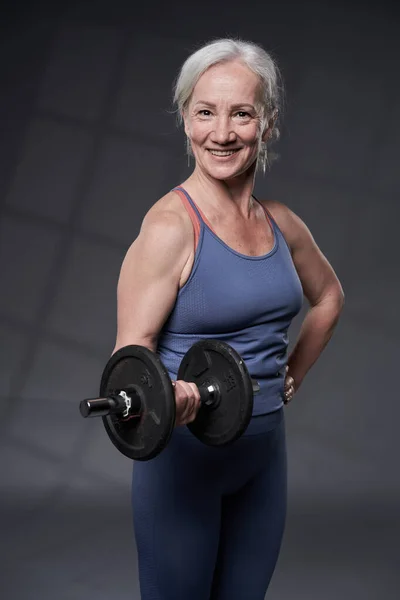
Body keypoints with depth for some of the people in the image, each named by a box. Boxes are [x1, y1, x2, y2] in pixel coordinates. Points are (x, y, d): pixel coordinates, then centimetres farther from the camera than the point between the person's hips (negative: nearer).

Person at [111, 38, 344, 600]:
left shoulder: (281, 223, 3)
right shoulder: (170, 225, -16)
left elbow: (328, 297, 22)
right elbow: (133, 345, -19)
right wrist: (164, 394, -39)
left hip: (265, 451, 6)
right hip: (184, 451, -6)